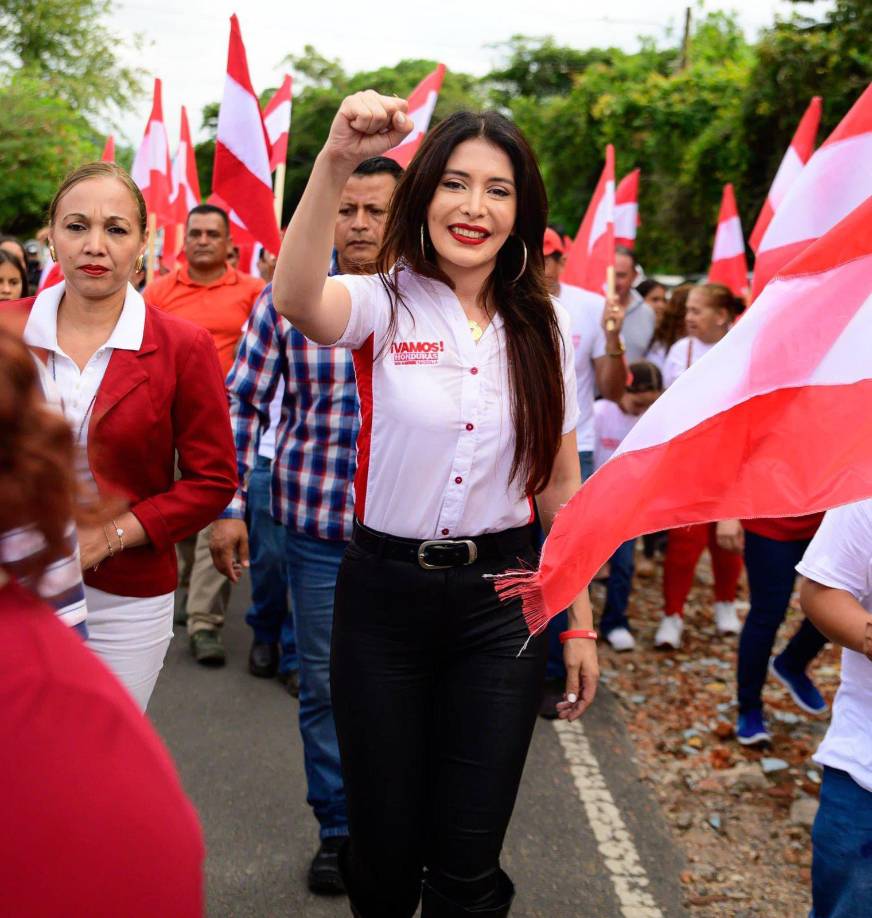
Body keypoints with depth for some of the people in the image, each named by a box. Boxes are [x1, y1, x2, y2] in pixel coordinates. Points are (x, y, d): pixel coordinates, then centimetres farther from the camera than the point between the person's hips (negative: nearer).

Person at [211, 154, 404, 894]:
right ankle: (337, 829, 30)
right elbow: (244, 401, 1)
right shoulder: (289, 300, -4)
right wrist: (230, 506, -2)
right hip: (318, 526, 0)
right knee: (324, 684, 11)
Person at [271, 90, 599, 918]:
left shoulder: (542, 332, 3)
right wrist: (335, 162, -44)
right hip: (384, 593, -1)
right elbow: (297, 302, -31)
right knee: (384, 850, 12)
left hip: (500, 602, 2)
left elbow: (561, 486, 7)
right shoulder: (384, 306, -6)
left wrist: (580, 623, 7)